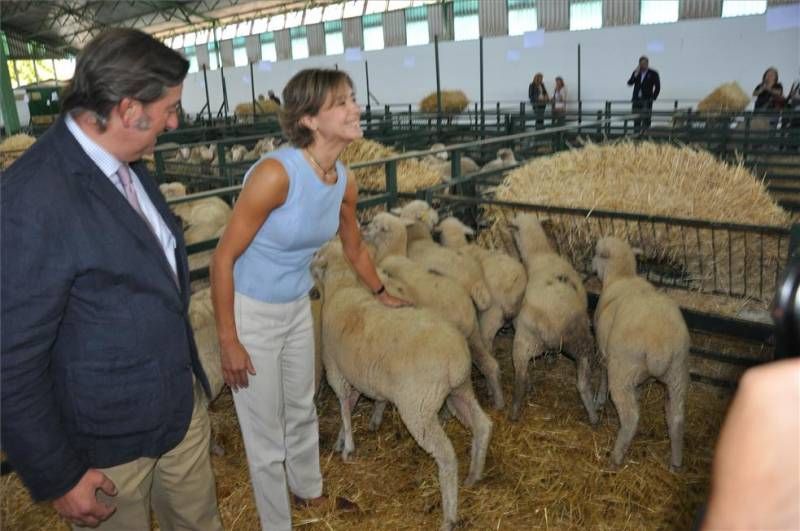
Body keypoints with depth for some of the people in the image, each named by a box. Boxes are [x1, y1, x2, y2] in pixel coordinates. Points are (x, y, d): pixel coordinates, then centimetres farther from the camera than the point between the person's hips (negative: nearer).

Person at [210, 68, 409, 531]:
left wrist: (382, 294, 26)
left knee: (302, 410, 25)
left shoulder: (345, 181, -6)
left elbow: (355, 247, 13)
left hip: (298, 308, 7)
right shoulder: (276, 173, -28)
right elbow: (224, 257, -22)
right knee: (266, 430, 11)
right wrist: (228, 341, -18)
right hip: (250, 313, -6)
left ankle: (309, 491, 52)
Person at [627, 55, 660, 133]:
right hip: (636, 100, 3)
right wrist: (635, 75, -11)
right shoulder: (636, 72, 11)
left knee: (646, 120, -8)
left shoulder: (653, 74, 1)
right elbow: (629, 83, 0)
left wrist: (653, 98, -2)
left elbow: (658, 87, 2)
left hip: (646, 101, -3)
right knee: (636, 120, 4)